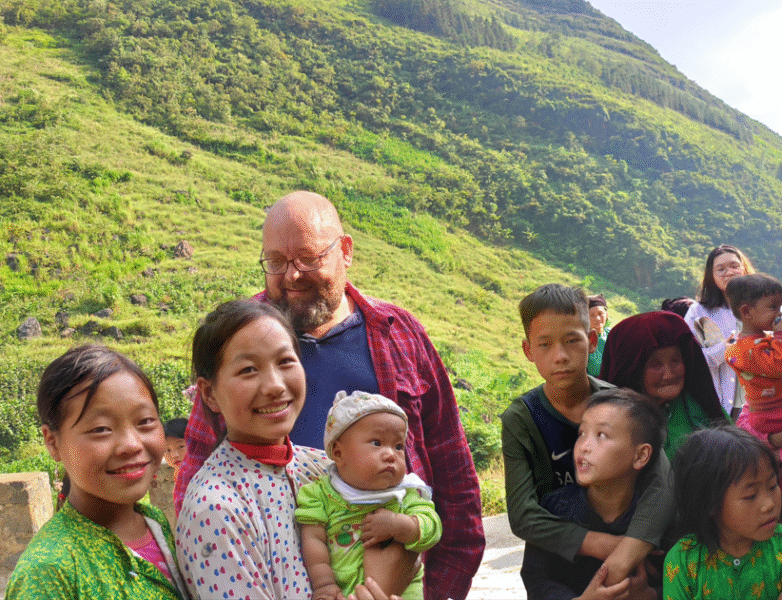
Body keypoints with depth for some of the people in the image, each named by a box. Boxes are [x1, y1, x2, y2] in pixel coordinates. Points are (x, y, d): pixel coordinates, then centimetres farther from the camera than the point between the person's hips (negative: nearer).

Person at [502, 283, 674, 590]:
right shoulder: (519, 421, -10)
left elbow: (661, 483, -20)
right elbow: (522, 515, -17)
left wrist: (625, 555, -34)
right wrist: (607, 545, -27)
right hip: (555, 567, -1)